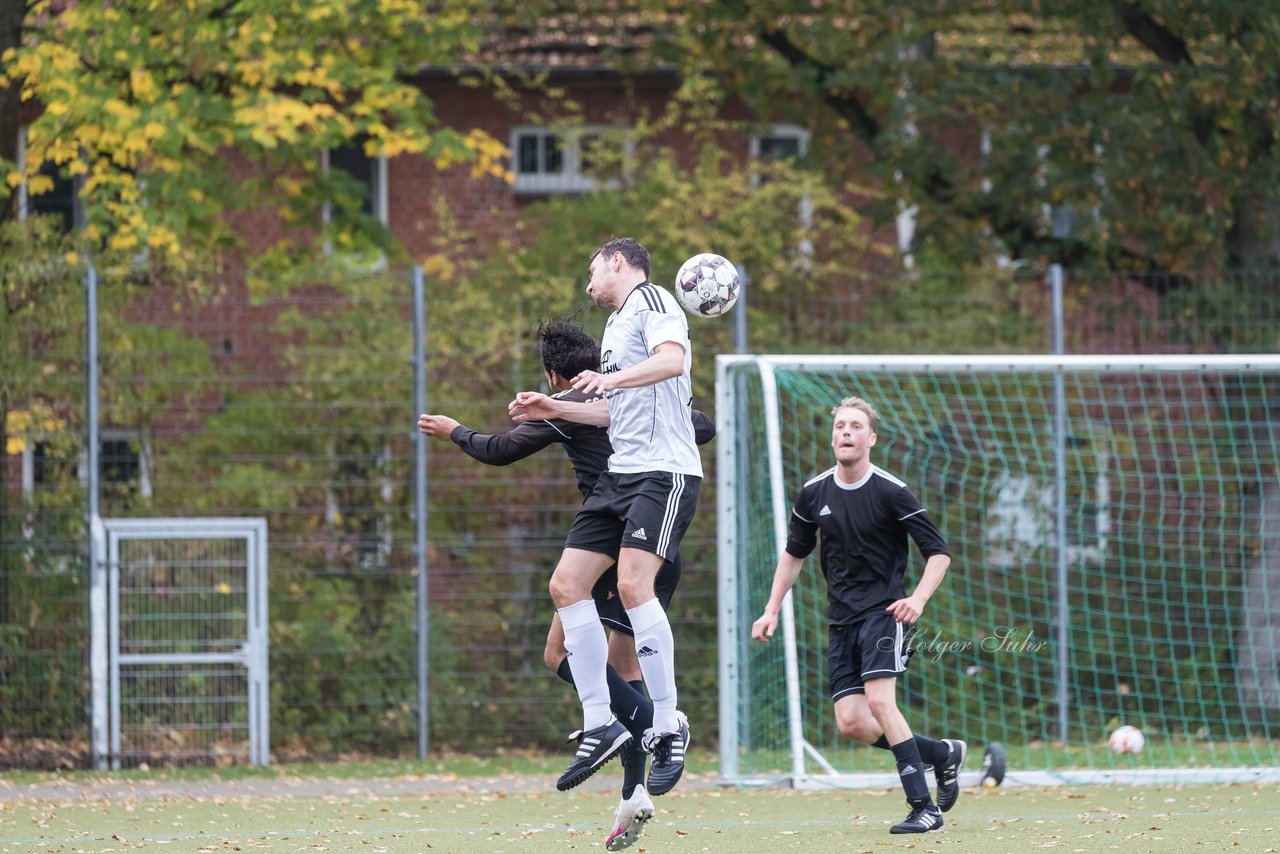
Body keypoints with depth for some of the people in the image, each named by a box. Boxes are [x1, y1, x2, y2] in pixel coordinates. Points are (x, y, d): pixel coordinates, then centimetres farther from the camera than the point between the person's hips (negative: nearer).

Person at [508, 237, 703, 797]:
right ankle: (600, 725, 4)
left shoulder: (651, 300, -4)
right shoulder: (616, 324, 25)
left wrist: (611, 378, -39)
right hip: (621, 475, 10)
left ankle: (668, 727, -17)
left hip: (664, 472, -10)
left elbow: (672, 359, -25)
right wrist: (556, 409, 32)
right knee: (566, 584, 1)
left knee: (632, 584, -23)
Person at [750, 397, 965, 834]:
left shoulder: (891, 493, -9)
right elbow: (794, 554, 20)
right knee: (851, 723, -5)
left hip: (884, 609, -5)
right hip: (841, 617, 5)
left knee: (879, 700, -23)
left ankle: (925, 808, -18)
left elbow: (938, 551, -5)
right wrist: (772, 610, 14)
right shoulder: (814, 494, 6)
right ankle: (943, 754, 16)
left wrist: (917, 598, -19)